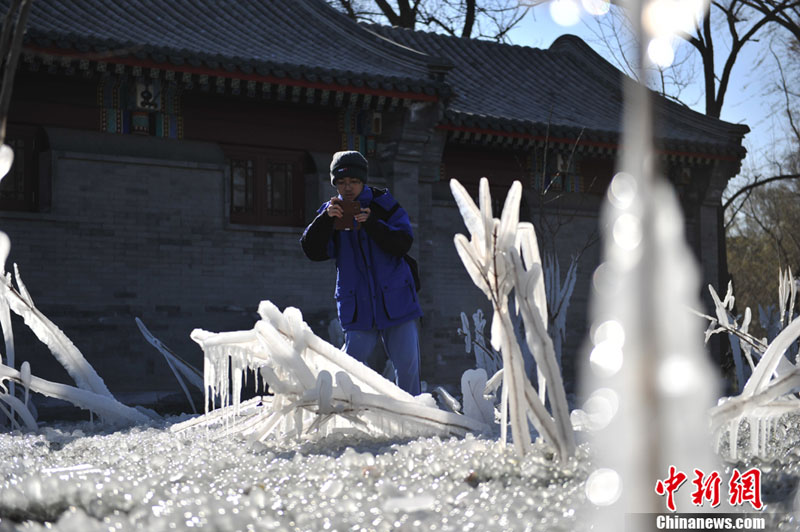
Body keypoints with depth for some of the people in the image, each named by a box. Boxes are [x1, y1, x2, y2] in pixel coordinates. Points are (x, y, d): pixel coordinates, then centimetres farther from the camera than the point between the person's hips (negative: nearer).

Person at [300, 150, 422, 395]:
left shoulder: (384, 205, 1)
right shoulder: (331, 211, 5)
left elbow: (403, 244, -10)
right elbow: (312, 251, -7)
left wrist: (371, 223, -23)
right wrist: (325, 219, -21)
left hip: (395, 301, -1)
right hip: (357, 308, 1)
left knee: (407, 365, 1)